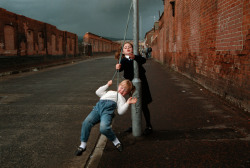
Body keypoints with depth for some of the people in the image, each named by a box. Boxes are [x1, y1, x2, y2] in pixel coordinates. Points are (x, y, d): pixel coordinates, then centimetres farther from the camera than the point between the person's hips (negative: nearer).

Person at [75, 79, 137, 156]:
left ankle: (115, 141, -2)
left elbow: (120, 111, 9)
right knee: (86, 122, -23)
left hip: (107, 110, -4)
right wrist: (107, 85, 43)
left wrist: (128, 103, -2)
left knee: (104, 128, -32)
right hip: (98, 107, 4)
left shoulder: (121, 98, 25)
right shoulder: (109, 92, 41)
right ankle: (83, 145, -8)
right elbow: (98, 92, 41)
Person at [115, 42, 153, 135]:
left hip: (141, 83, -2)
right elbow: (122, 67, -21)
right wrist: (118, 67, -45)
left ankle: (149, 126, 13)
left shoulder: (137, 57, -1)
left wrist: (134, 57, -40)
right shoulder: (123, 60, 1)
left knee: (144, 106, 0)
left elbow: (143, 60, -22)